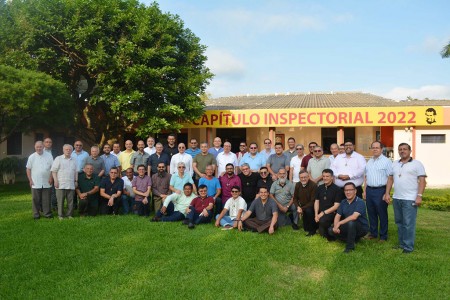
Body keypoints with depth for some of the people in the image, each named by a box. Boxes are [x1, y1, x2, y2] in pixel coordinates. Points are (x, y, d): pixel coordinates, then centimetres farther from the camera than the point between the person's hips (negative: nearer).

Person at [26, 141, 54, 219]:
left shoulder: (49, 156, 1)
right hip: (35, 183, 0)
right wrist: (30, 180, -2)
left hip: (47, 183, 0)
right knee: (36, 199, 5)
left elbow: (52, 168, 3)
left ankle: (47, 213, 12)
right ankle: (36, 214, 15)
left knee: (47, 199, 4)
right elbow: (28, 169, 4)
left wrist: (51, 178, -4)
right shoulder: (32, 157, 1)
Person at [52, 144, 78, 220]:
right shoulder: (58, 159, 3)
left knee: (70, 201, 4)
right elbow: (54, 171, -1)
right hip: (61, 185, -3)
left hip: (71, 185, 3)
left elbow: (76, 172, 19)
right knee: (60, 201, 0)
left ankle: (70, 215, 12)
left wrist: (76, 181, 11)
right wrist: (55, 181, -8)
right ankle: (60, 215, 8)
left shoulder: (74, 160, 15)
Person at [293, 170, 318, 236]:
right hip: (302, 206, 4)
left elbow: (313, 201, -21)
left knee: (308, 211, -35)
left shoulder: (313, 185, -19)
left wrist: (302, 208, -25)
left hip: (311, 206, -4)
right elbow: (295, 198, 6)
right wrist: (298, 207, -14)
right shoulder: (298, 185, -1)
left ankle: (312, 230, -15)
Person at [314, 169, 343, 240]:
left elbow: (336, 206, -8)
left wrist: (323, 213, -14)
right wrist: (316, 214, -3)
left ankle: (329, 236, -7)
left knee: (322, 220, -34)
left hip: (331, 213, -6)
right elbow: (316, 201, 12)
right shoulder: (320, 188, 13)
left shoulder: (337, 189, -4)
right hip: (320, 213, 6)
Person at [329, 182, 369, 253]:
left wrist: (339, 223, -28)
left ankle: (350, 246, -18)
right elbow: (337, 216, 1)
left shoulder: (360, 202, -19)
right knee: (331, 230, -9)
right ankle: (354, 239, 6)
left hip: (362, 228, -7)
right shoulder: (343, 202, 4)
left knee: (351, 222, -38)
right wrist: (335, 227, -20)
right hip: (349, 227, 7)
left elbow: (354, 217, -32)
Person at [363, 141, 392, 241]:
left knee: (382, 214, 2)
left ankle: (383, 236, 12)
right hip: (369, 190, 6)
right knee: (371, 213, 11)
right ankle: (373, 233, 24)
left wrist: (387, 193, -14)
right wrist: (364, 191, 13)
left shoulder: (386, 161, -5)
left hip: (380, 190, -6)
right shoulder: (369, 162, 15)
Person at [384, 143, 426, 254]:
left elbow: (422, 181, -7)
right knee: (399, 223, 13)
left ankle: (408, 247, 3)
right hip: (396, 198, 6)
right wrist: (387, 193, 8)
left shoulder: (417, 164, -2)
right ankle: (401, 243, 25)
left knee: (408, 224, -5)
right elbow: (390, 179, 16)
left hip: (410, 199, -6)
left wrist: (419, 196, -15)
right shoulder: (395, 164, 14)